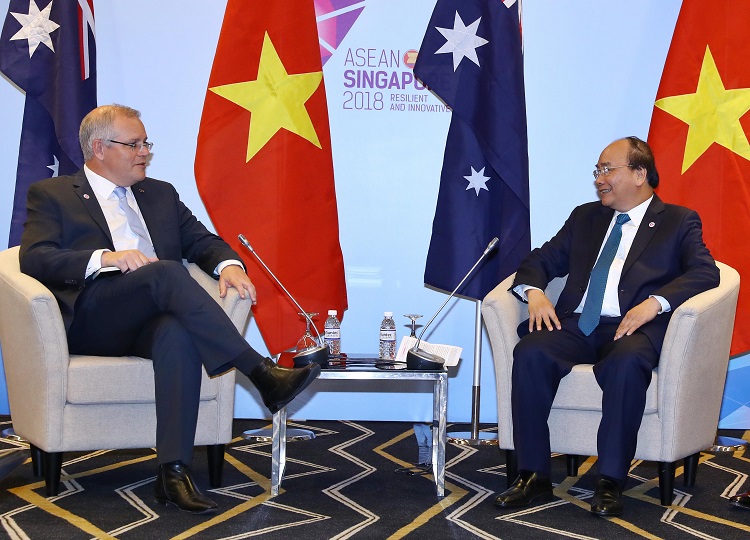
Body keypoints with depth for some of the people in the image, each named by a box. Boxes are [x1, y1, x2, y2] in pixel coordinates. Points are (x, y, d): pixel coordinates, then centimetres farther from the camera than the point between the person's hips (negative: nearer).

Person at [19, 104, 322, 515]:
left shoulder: (160, 194, 27)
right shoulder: (50, 195, 13)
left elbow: (202, 240, 21)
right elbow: (34, 258, -2)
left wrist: (228, 264, -4)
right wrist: (106, 258, -19)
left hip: (152, 322, 4)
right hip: (91, 322, -3)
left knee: (179, 335, -35)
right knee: (165, 271, -32)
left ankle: (173, 471, -38)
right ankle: (261, 373, -36)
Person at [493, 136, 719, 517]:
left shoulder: (679, 222, 13)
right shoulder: (585, 217, 27)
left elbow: (705, 272, -3)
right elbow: (540, 260, 23)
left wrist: (655, 302, -20)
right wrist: (534, 292, -1)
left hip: (632, 328, -4)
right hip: (575, 325, 4)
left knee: (626, 364, -38)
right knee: (530, 353, -27)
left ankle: (611, 482, -28)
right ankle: (534, 477, -22)